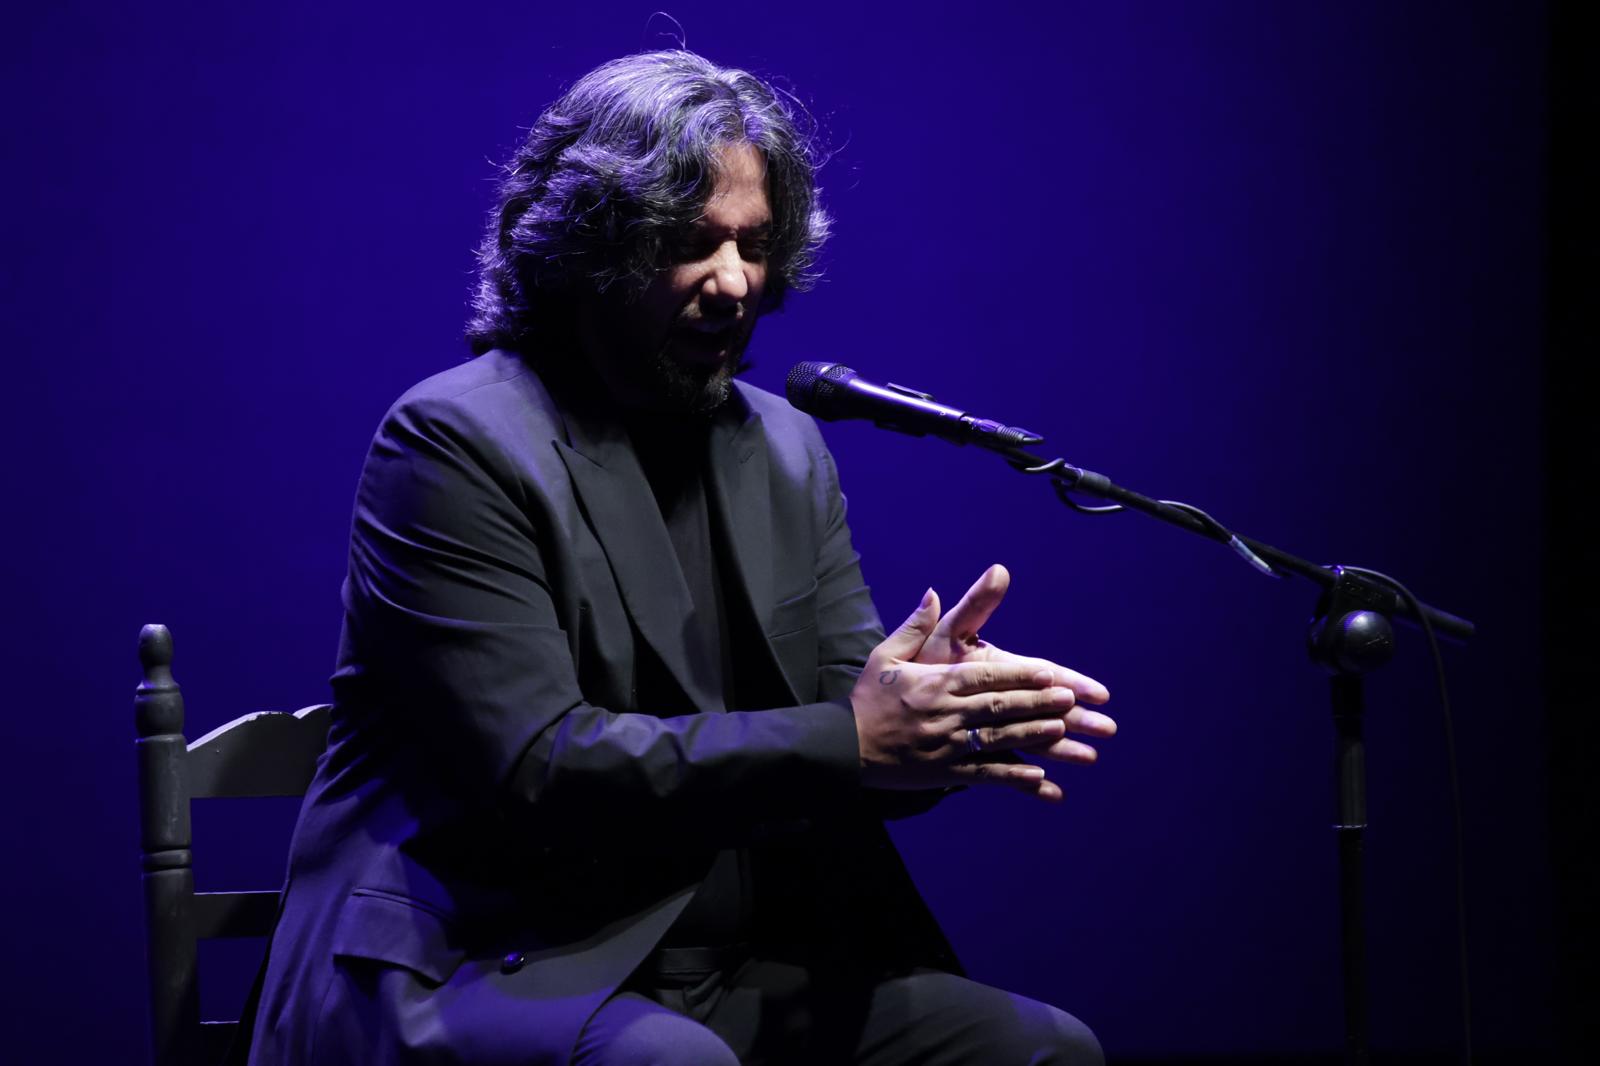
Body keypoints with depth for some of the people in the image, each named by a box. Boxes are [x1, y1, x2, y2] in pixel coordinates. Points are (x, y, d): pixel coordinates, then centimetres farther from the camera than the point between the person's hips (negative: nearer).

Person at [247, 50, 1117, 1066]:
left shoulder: (788, 450, 14)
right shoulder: (456, 441, -7)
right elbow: (534, 766, -17)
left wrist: (936, 708, -15)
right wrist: (848, 740, -22)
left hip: (745, 978, 6)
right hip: (479, 973, -6)